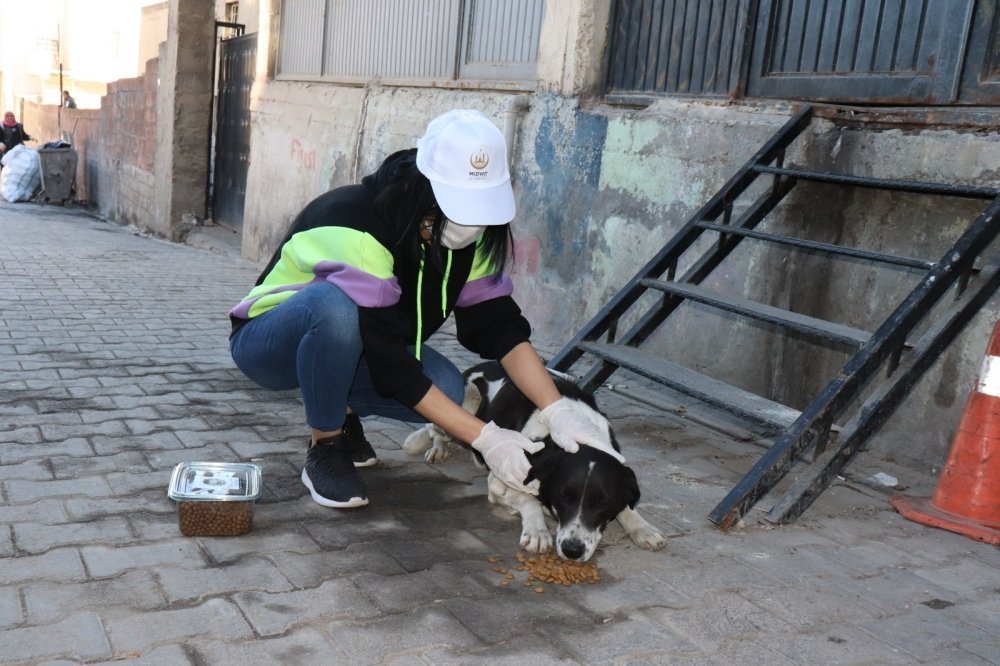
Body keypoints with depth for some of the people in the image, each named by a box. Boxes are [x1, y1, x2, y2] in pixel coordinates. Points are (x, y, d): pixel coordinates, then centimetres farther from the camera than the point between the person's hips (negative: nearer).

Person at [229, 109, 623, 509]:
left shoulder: (467, 236, -13)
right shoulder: (357, 226, -34)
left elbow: (499, 326, -16)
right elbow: (390, 366, -35)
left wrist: (560, 413, -30)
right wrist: (485, 438, -35)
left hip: (350, 346, 6)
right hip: (270, 341, -5)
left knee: (445, 389, -23)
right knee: (338, 305, -40)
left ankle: (340, 410, 7)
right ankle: (324, 448, -16)